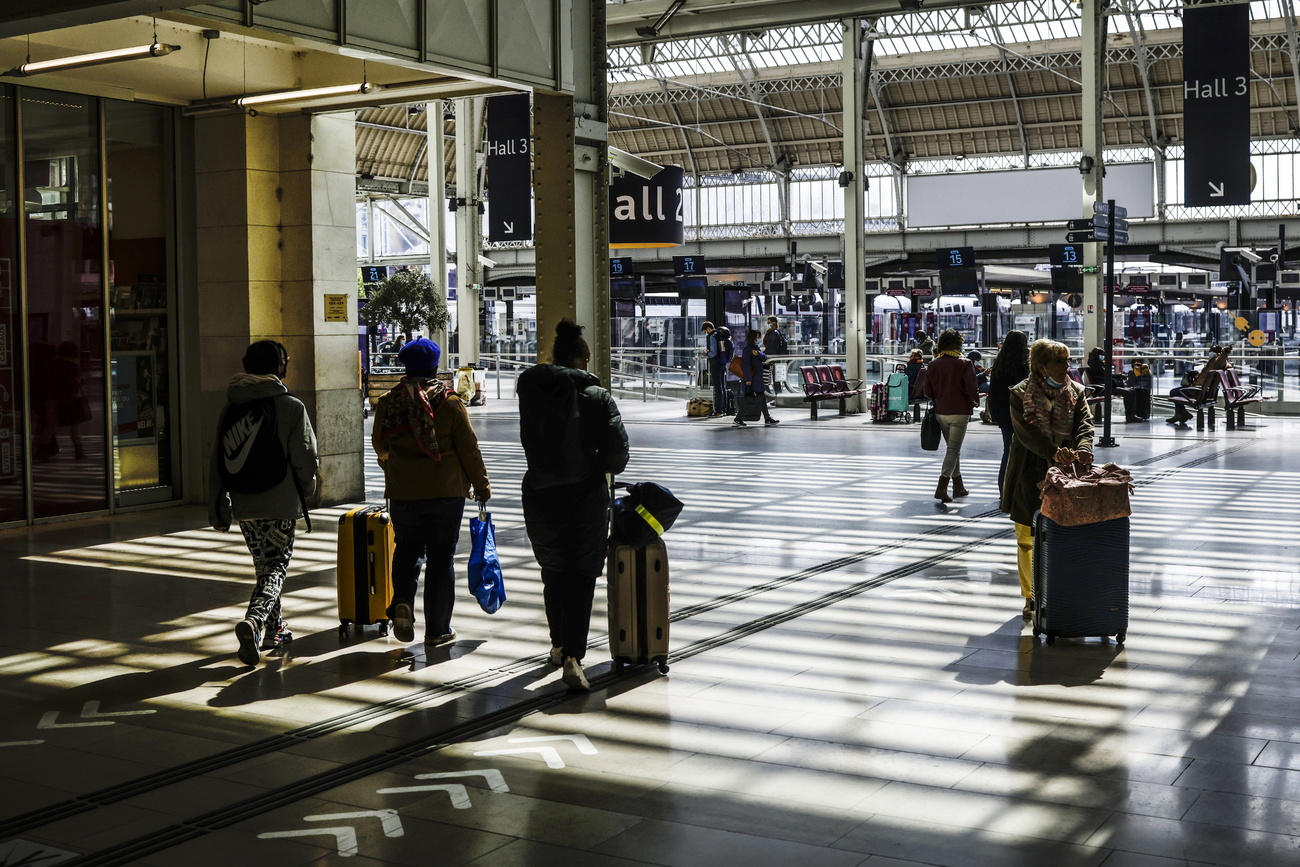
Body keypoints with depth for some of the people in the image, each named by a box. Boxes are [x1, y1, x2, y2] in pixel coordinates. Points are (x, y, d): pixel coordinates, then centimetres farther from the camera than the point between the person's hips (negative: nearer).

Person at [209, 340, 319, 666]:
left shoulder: (231, 407, 6)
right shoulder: (291, 407, -8)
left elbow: (217, 461, 7)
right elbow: (305, 459, -8)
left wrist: (217, 510, 12)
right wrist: (306, 489, 13)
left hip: (243, 505, 5)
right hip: (281, 504, -5)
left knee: (264, 565, 19)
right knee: (275, 568, -1)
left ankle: (274, 628, 28)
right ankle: (254, 621, -23)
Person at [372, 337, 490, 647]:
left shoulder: (387, 403, 1)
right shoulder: (450, 402, -6)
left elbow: (380, 447, 14)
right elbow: (469, 448, -4)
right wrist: (481, 486, 8)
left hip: (403, 494, 2)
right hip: (447, 493, -2)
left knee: (407, 550, 19)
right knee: (441, 558, 7)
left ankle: (402, 604, -5)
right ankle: (438, 630, 11)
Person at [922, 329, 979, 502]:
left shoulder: (933, 364, 3)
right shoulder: (964, 364, -10)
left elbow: (928, 391, 4)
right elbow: (971, 388, -14)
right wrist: (975, 402, 5)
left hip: (940, 412, 5)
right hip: (960, 412, -5)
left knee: (953, 448, 17)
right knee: (953, 450, -3)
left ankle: (958, 487, 24)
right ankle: (942, 488, -15)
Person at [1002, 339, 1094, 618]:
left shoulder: (1077, 392, 6)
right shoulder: (1020, 394, -5)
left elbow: (1085, 424, -7)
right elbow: (1027, 433, -17)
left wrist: (1083, 448, -29)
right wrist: (1054, 453, -33)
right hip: (1029, 476, -2)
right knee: (1027, 538, 7)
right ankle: (1030, 597, 20)